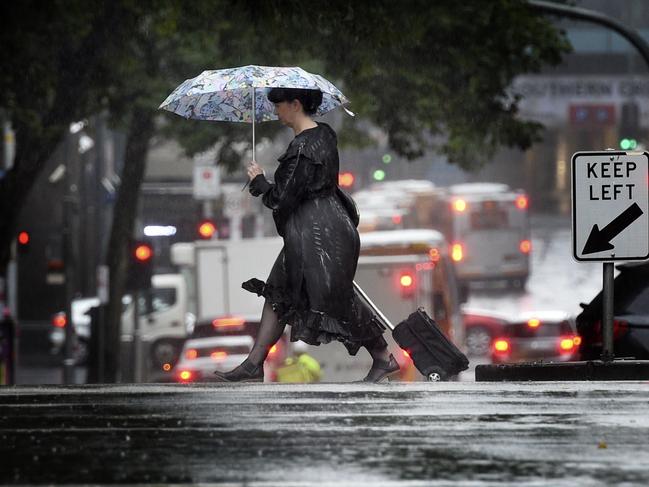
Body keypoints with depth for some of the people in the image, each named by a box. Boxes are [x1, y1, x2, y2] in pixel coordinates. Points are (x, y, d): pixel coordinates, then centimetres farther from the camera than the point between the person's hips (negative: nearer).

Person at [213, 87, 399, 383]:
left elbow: (280, 199, -18)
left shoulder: (302, 149, -21)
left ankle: (383, 359, 12)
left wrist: (258, 180, -1)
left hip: (317, 234, -11)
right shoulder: (324, 134, 8)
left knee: (335, 300, -1)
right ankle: (253, 366, 14)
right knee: (278, 294, 12)